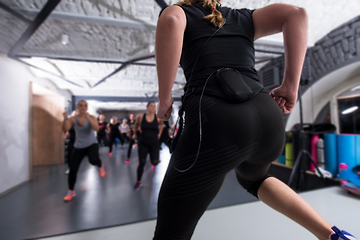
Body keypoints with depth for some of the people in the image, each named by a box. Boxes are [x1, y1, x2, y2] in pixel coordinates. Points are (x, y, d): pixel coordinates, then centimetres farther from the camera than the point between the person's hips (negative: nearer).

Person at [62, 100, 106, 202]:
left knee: (93, 160, -34)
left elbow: (97, 129, -26)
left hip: (92, 144, -2)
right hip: (79, 147, 3)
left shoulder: (91, 117, -9)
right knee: (72, 170, 2)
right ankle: (71, 191, 27)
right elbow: (65, 129, -17)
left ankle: (100, 166, 4)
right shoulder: (73, 119, -3)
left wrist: (88, 117, -34)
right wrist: (65, 119, -32)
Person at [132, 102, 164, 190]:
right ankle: (138, 182, 18)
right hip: (143, 143, 0)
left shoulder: (158, 118, -8)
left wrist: (159, 134, 11)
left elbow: (161, 125, 14)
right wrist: (135, 134, 17)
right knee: (141, 163, -1)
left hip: (154, 143, 1)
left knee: (154, 162, -1)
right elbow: (136, 124, 12)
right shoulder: (141, 117, -9)